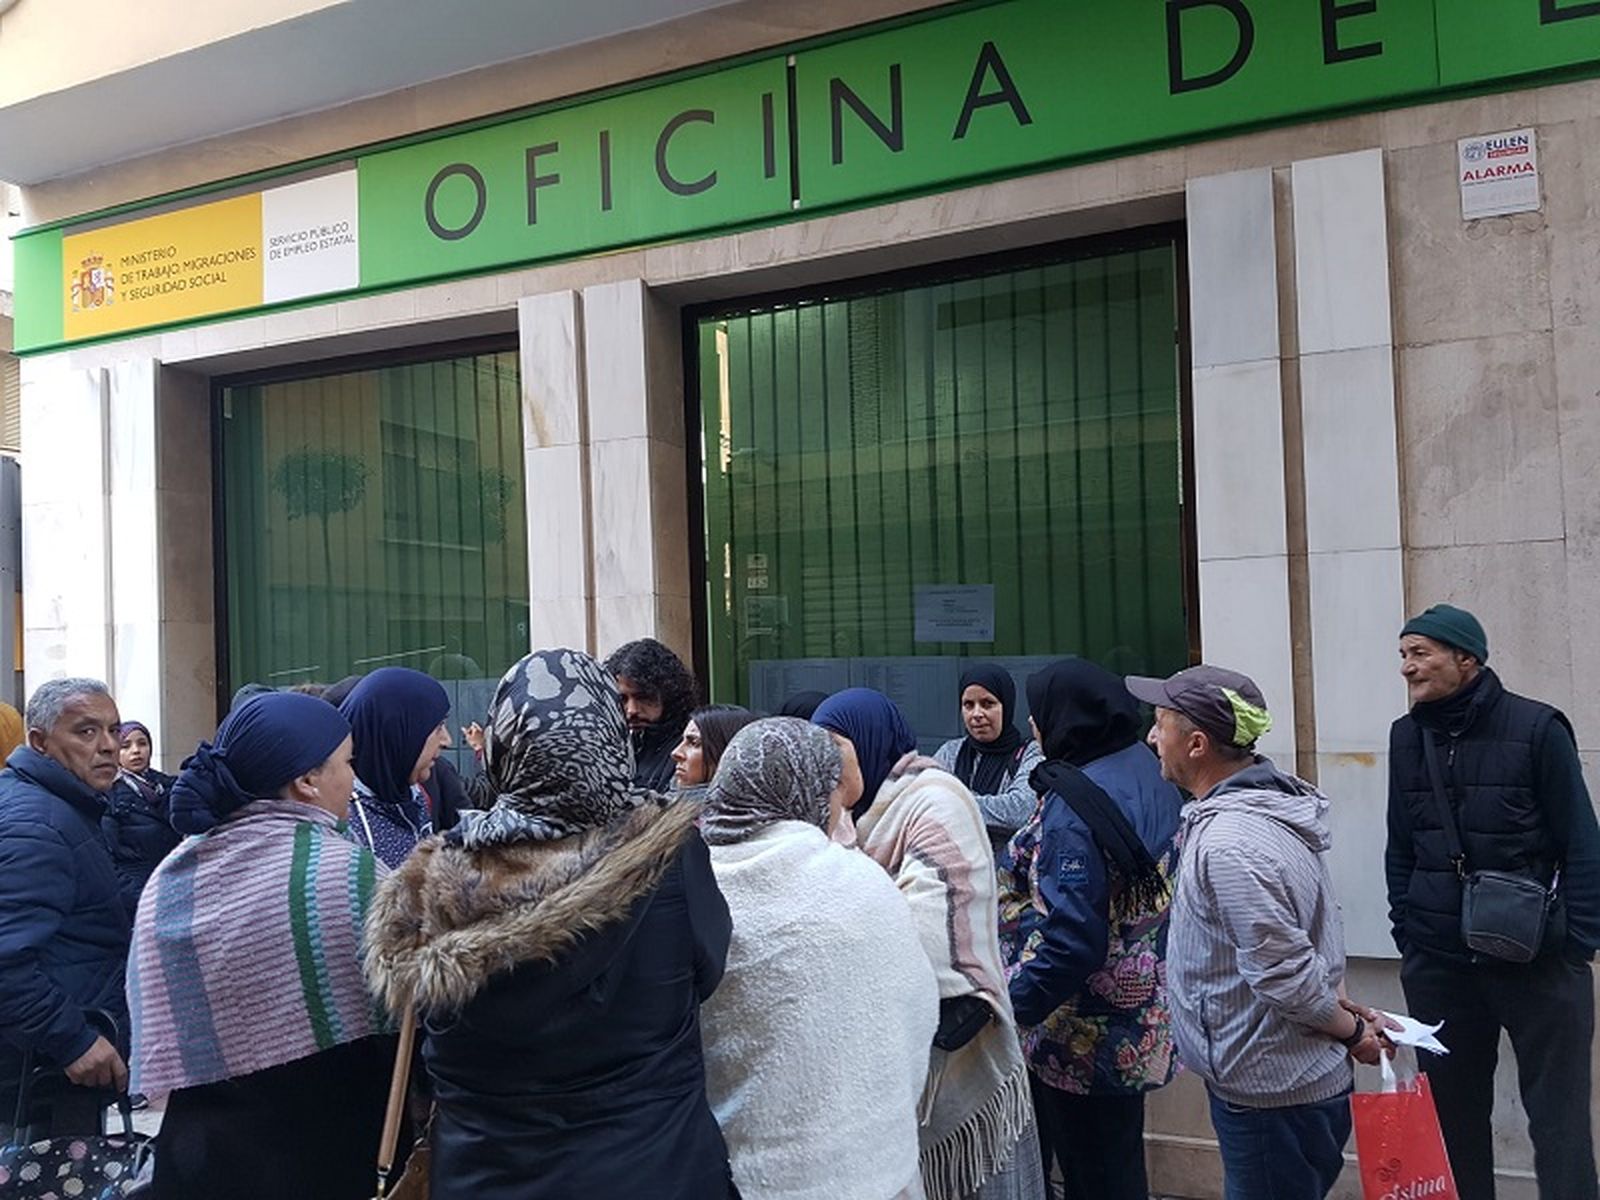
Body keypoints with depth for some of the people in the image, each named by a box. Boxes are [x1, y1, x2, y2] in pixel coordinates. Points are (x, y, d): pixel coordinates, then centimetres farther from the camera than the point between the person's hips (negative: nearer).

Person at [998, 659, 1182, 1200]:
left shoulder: (1075, 805, -25)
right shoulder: (1149, 776, 2)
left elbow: (1071, 938, -27)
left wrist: (1010, 1006, -19)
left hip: (1087, 1037, -9)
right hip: (1143, 1022, 9)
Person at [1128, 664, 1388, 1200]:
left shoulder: (1229, 844, -28)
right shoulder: (1270, 804, 5)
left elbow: (1283, 975, -26)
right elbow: (1305, 933, 14)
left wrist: (1349, 1029, -10)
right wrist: (1349, 1021, 10)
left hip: (1270, 1095, -10)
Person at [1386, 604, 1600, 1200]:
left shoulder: (1536, 728, -8)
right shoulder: (1407, 736, 4)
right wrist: (1406, 931, 7)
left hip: (1537, 963, -4)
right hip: (1437, 964, 4)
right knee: (1454, 1112, 13)